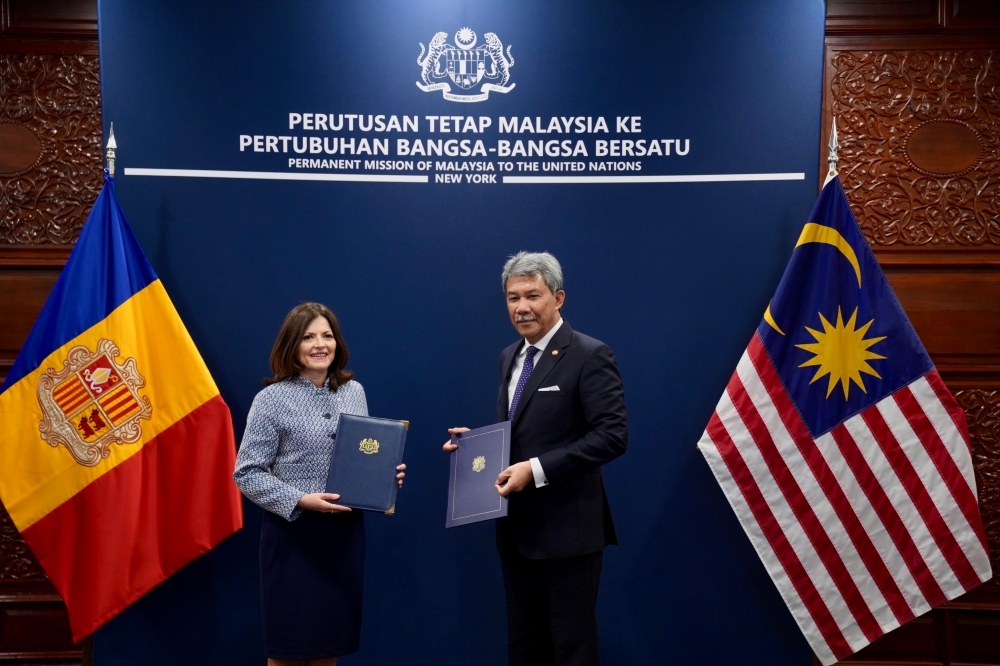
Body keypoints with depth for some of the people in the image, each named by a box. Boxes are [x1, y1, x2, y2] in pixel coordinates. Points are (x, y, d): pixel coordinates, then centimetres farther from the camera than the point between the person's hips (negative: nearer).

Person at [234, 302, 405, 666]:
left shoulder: (354, 391, 6)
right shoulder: (272, 399, -8)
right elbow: (247, 473, -9)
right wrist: (300, 501, -20)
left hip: (346, 529, 4)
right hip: (293, 531, -4)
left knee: (332, 635, 14)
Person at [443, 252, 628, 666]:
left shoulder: (590, 356, -12)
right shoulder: (509, 357, 13)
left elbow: (612, 435, -19)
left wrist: (537, 469, -24)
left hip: (566, 527, -7)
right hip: (516, 527, 8)